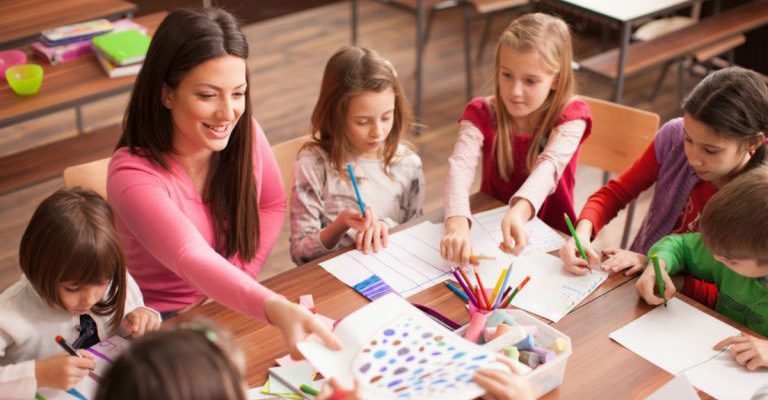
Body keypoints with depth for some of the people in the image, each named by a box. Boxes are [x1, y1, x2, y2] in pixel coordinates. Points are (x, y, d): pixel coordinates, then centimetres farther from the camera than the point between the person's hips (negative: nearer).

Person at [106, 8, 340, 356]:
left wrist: (235, 284, -5)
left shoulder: (244, 133, -9)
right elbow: (193, 260, -40)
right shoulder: (132, 175, -25)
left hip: (236, 309, 5)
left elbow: (272, 204, 8)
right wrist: (275, 308, -57)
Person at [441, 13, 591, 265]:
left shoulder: (570, 117, -12)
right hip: (491, 227, 2)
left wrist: (519, 212, -51)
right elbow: (461, 167, -26)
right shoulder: (481, 114, -9)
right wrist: (457, 224, -46)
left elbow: (550, 167, -30)